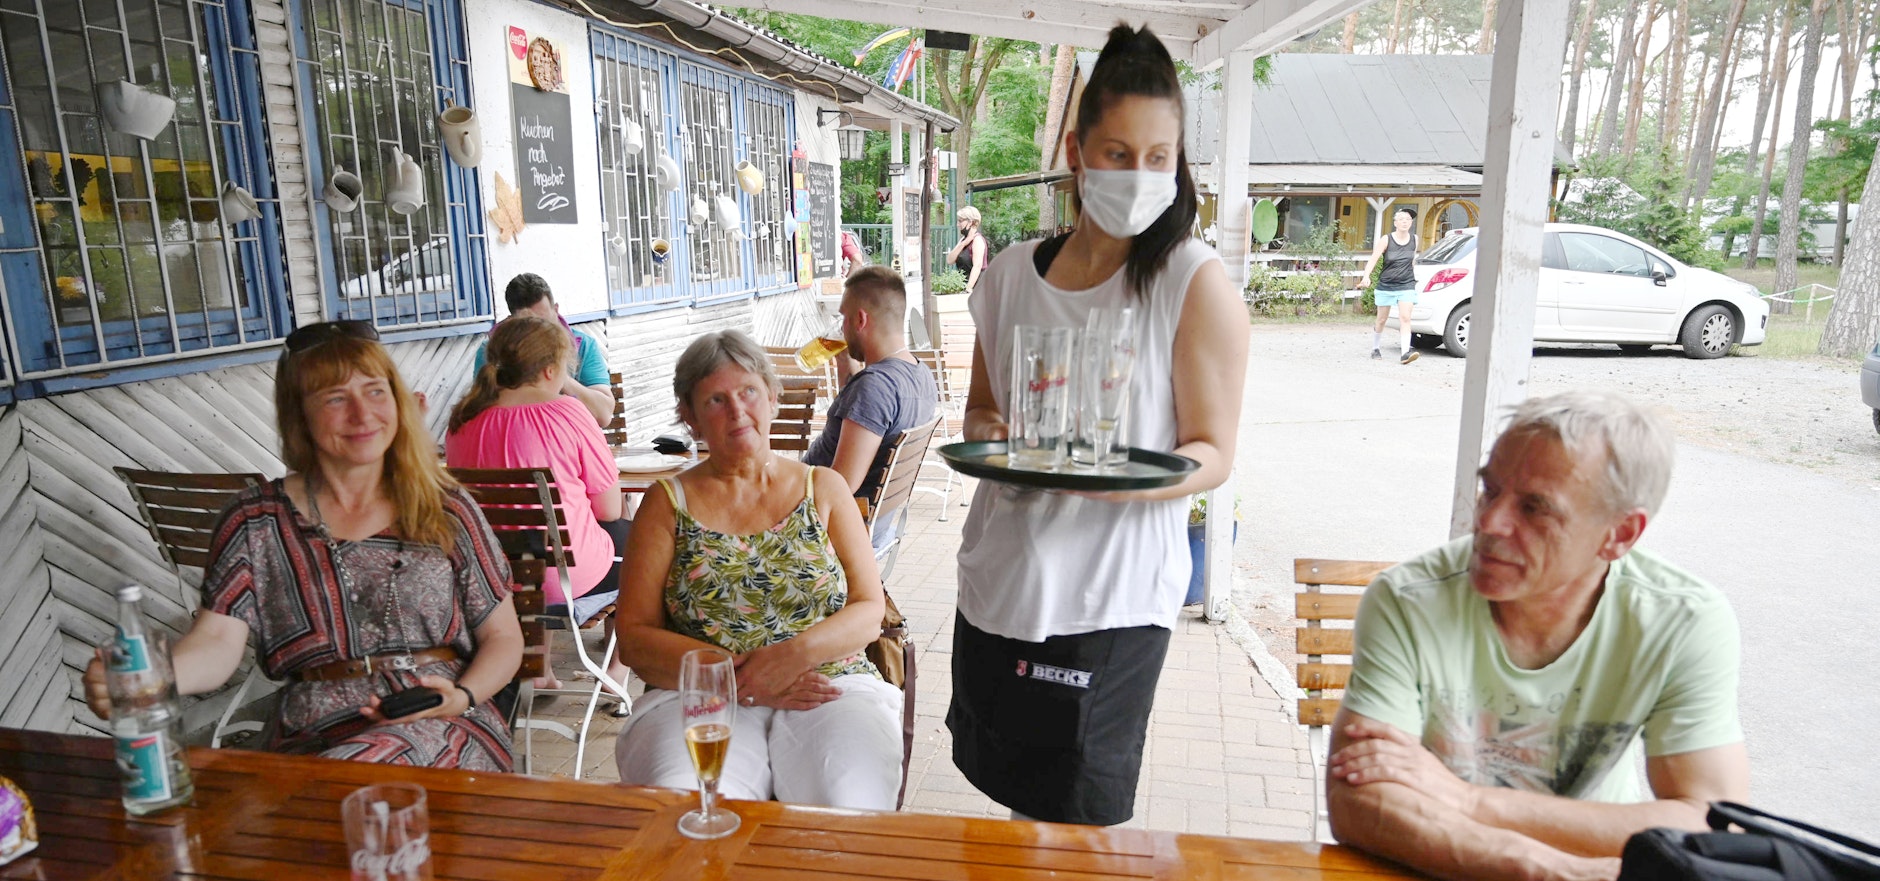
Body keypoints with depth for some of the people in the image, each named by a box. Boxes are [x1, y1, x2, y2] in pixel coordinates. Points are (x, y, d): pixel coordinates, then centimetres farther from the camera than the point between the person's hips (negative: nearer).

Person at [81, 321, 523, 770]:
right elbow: (217, 640, -3)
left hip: (446, 728, -1)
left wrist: (463, 697, -10)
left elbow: (503, 637, 9)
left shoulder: (446, 510, 6)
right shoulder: (256, 522, 9)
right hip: (313, 740, 1)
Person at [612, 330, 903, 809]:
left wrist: (795, 654, -13)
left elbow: (870, 611, 7)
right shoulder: (668, 503, 11)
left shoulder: (823, 488, 13)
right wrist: (737, 677, -12)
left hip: (830, 686, 1)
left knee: (849, 806, -29)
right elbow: (634, 638, 3)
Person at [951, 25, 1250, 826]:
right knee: (1014, 800, 19)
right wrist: (988, 435, -8)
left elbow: (1213, 452, -8)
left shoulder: (1196, 284, -9)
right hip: (999, 576, 5)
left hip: (1111, 594, -4)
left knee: (1079, 825, 7)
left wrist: (1116, 477, -27)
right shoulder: (1011, 275, 5)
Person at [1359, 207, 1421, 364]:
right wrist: (1366, 277, -30)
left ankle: (1405, 352, -23)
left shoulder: (1414, 239, 2)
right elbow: (1373, 259, -16)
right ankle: (1375, 349, 31)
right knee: (1381, 320, 10)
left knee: (1405, 318, -14)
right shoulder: (1386, 240, -8)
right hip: (1386, 286, -1)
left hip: (1406, 286, 1)